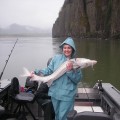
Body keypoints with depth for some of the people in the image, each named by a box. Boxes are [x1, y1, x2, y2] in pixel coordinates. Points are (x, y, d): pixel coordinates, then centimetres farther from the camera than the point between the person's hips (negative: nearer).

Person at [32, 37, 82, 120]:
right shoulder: (56, 58, 0)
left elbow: (78, 79, -9)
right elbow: (49, 70, 0)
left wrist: (70, 71, -23)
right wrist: (37, 72, -11)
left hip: (67, 95, -3)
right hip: (55, 93, 3)